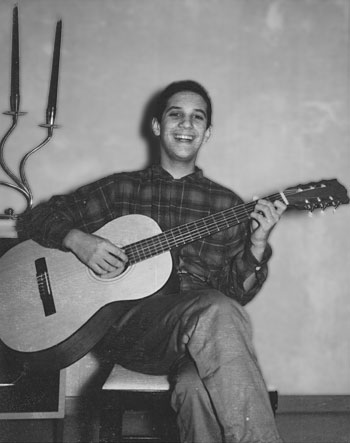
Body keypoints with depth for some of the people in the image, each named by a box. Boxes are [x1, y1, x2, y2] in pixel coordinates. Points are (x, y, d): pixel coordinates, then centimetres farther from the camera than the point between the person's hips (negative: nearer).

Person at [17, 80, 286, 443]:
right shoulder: (122, 189, 14)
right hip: (130, 324, 0)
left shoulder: (226, 204, 16)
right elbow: (35, 219, 15)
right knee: (215, 312, -35)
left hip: (199, 334, 1)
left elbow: (238, 292, 12)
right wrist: (78, 240, -5)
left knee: (198, 386, -38)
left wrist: (257, 245, -6)